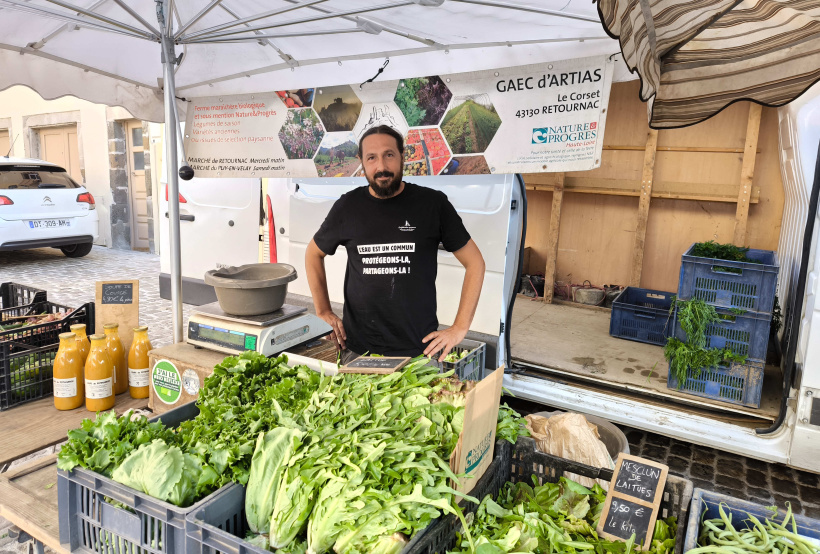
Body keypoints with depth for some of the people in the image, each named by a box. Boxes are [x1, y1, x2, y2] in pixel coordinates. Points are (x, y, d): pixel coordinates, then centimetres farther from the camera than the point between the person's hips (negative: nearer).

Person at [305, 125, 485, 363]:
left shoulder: (432, 203, -4)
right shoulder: (348, 207, 2)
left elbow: (475, 262, 1)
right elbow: (313, 254, 18)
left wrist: (459, 328, -4)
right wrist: (324, 312, 11)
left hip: (420, 348, -1)